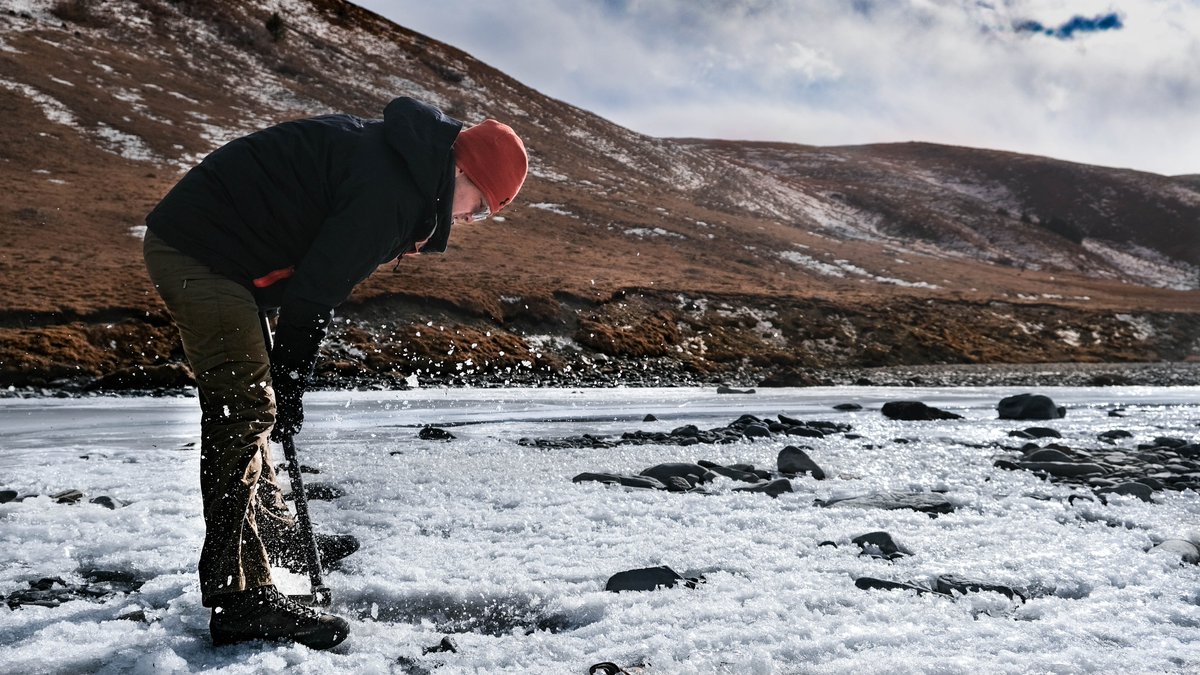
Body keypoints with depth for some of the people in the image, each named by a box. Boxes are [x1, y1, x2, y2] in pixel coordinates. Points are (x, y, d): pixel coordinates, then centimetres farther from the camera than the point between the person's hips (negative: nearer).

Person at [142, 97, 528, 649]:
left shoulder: (393, 157, 11)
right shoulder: (390, 190, -22)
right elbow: (316, 290, -21)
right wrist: (289, 386, -10)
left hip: (191, 241, 11)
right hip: (201, 248, -11)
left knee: (248, 401, 20)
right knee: (246, 409, -15)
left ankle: (274, 534, 35)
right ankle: (240, 600, -14)